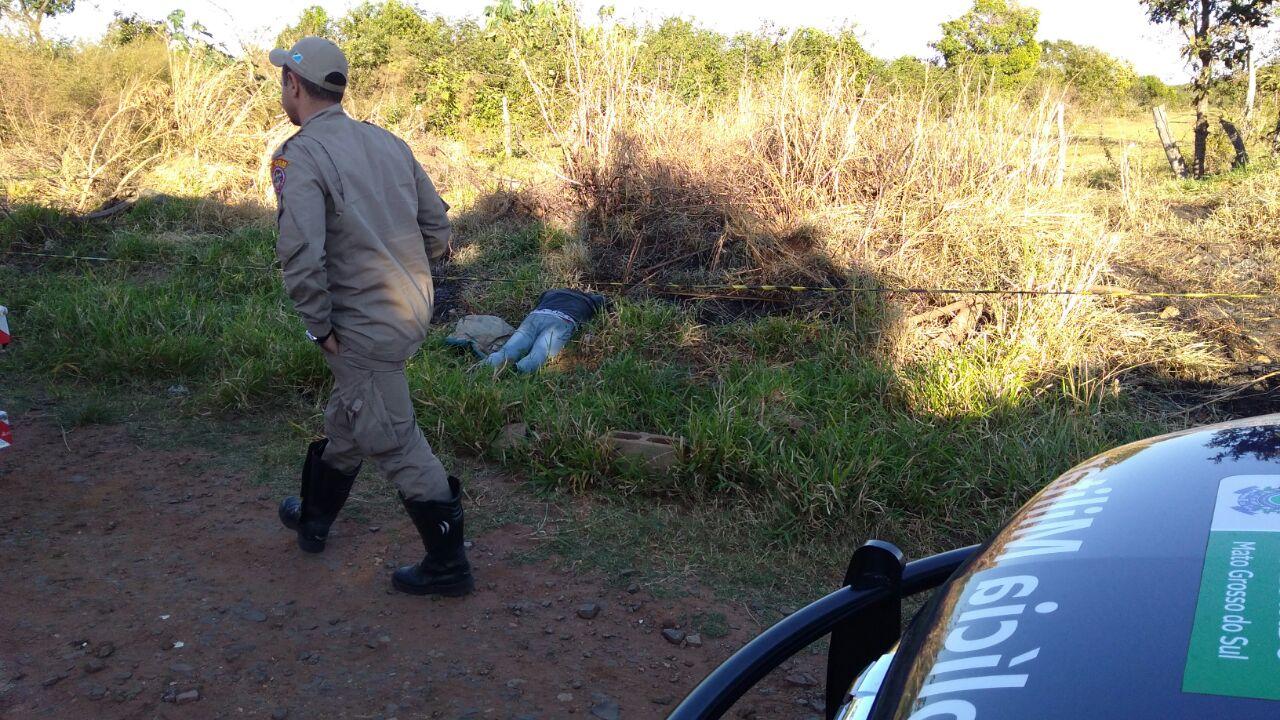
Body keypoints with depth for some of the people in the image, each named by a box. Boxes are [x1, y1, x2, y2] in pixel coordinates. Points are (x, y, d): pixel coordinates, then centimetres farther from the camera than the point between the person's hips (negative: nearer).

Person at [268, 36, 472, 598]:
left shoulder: (299, 156, -16)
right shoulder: (387, 142, 7)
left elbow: (301, 256, -28)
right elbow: (438, 229, 10)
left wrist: (321, 328, -14)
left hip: (364, 329, -8)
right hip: (411, 312, 8)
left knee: (393, 443, 4)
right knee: (347, 421, 25)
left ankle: (448, 566, 14)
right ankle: (313, 518, 45)